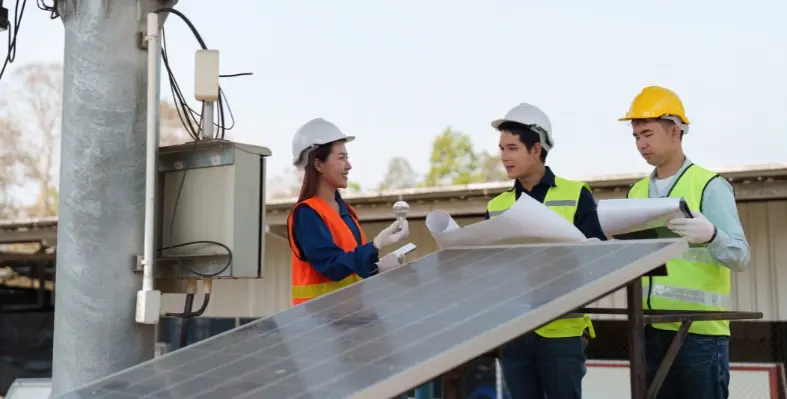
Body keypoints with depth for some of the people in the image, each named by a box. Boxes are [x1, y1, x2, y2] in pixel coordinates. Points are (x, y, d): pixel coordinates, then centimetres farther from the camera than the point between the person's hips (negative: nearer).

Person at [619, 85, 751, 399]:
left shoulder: (710, 186, -4)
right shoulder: (636, 192, 13)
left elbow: (740, 258, -12)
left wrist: (710, 235, -31)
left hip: (700, 329, -5)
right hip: (651, 329, 5)